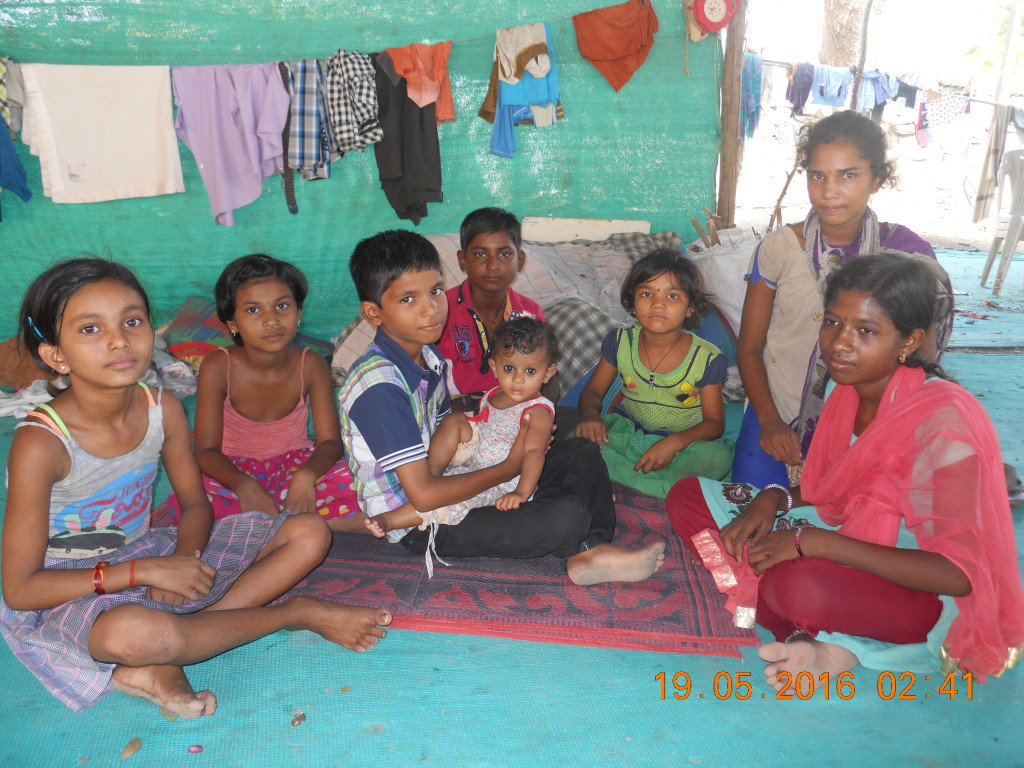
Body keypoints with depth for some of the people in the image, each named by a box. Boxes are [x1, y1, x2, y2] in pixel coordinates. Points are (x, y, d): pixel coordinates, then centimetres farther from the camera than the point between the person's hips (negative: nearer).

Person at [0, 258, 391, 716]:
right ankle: (296, 613, -15)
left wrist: (184, 556, -19)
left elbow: (195, 504, 3)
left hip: (147, 556, 6)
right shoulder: (40, 444, -23)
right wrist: (144, 571, -25)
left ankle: (160, 664, -18)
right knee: (134, 633, -43)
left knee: (309, 534, -7)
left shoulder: (162, 409, -10)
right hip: (70, 592, -5)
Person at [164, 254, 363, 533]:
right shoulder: (218, 368, -15)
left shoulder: (312, 366, -12)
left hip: (296, 465, 1)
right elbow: (207, 450, -15)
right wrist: (244, 486, -37)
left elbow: (330, 442, -13)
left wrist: (305, 476, -36)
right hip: (233, 471, 0)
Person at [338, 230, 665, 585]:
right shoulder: (379, 385, -26)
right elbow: (423, 495, -26)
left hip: (447, 479, 9)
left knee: (581, 454, 5)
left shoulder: (427, 355, 3)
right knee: (569, 516, -24)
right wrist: (509, 468, -15)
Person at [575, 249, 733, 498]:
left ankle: (621, 476, -24)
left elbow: (714, 422, -7)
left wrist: (674, 443, -27)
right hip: (627, 434, 2)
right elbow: (592, 391, 5)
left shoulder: (706, 357, -12)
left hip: (682, 442, -1)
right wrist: (590, 415, -21)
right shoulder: (621, 342, -6)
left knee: (718, 457, -34)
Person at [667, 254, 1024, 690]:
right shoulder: (848, 389, -1)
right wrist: (772, 499, -11)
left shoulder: (943, 421, -23)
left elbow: (961, 574, -26)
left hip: (933, 595, -9)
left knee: (799, 582, -43)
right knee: (687, 497, -3)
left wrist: (814, 540, -30)